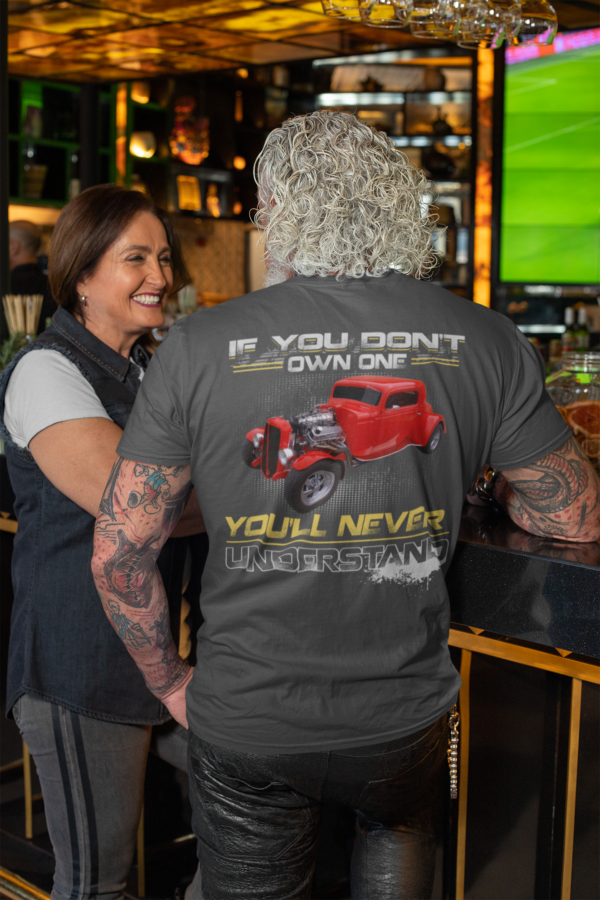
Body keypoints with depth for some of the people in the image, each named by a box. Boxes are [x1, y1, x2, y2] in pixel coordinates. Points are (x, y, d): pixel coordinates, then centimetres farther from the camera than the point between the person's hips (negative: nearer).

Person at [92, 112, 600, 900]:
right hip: (406, 721, 2)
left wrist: (169, 680, 8)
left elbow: (118, 554, -8)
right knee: (400, 833, 35)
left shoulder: (199, 347, -14)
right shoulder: (485, 341, -10)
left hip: (246, 725, -1)